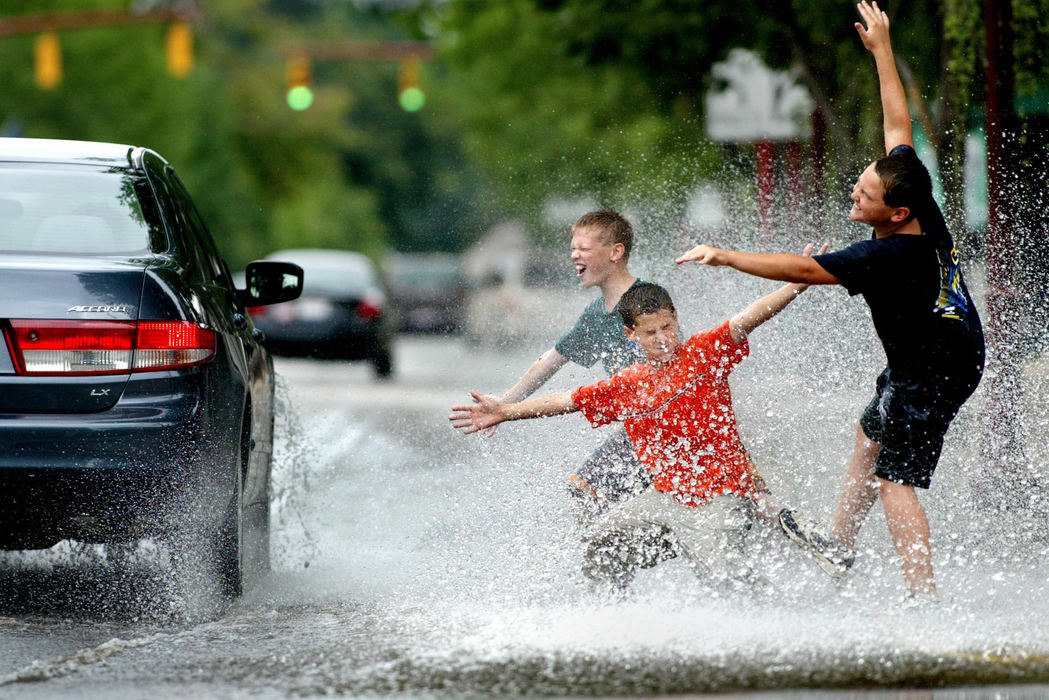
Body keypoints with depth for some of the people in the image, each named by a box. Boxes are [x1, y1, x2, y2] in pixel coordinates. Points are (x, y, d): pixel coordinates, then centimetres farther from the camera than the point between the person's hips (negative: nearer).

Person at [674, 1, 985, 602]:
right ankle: (838, 548, 41)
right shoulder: (925, 212, -10)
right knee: (872, 437, 27)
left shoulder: (892, 255, -32)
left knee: (896, 480, -11)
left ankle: (926, 599, -20)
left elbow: (803, 269, -34)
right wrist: (882, 49, 7)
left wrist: (726, 256, -31)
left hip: (933, 371, -10)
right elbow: (899, 127, 2)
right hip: (954, 349, 10)